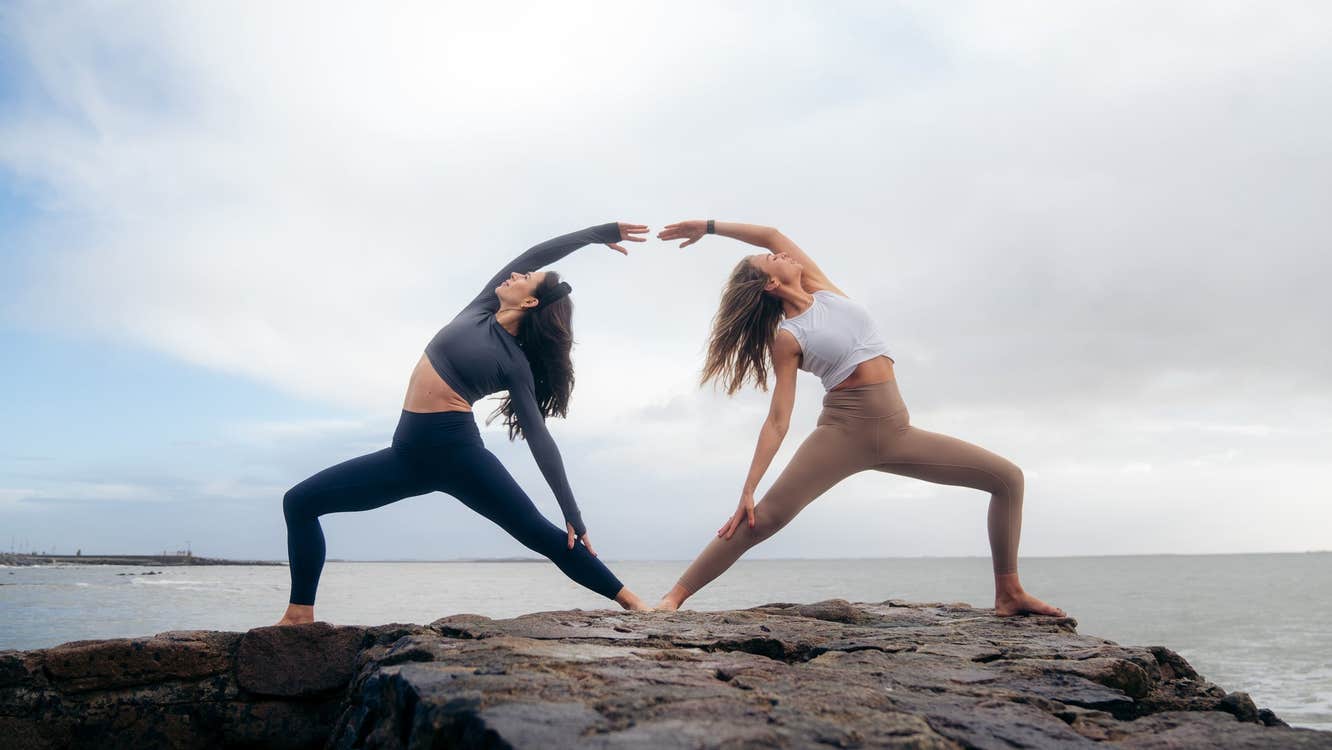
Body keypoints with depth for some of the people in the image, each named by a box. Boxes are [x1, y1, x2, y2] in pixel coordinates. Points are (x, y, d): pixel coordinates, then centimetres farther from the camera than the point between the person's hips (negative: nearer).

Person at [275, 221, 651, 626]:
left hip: (457, 451, -6)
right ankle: (300, 615, 5)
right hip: (409, 452, 7)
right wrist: (602, 231, 17)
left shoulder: (516, 364, -3)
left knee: (544, 535, -7)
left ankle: (635, 605, 2)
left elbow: (540, 441, -6)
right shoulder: (479, 311, 11)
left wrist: (573, 516, -10)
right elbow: (535, 254, 11)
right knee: (299, 502, 2)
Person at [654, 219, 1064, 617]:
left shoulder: (823, 290, 12)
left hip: (898, 431, 6)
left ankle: (1008, 594, 11)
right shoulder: (787, 339, -3)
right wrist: (748, 489, -12)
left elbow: (771, 234, 14)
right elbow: (778, 420, -6)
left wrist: (708, 226, 20)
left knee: (1008, 477, 3)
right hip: (844, 431, -6)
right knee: (764, 518, -20)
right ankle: (674, 596, -10)